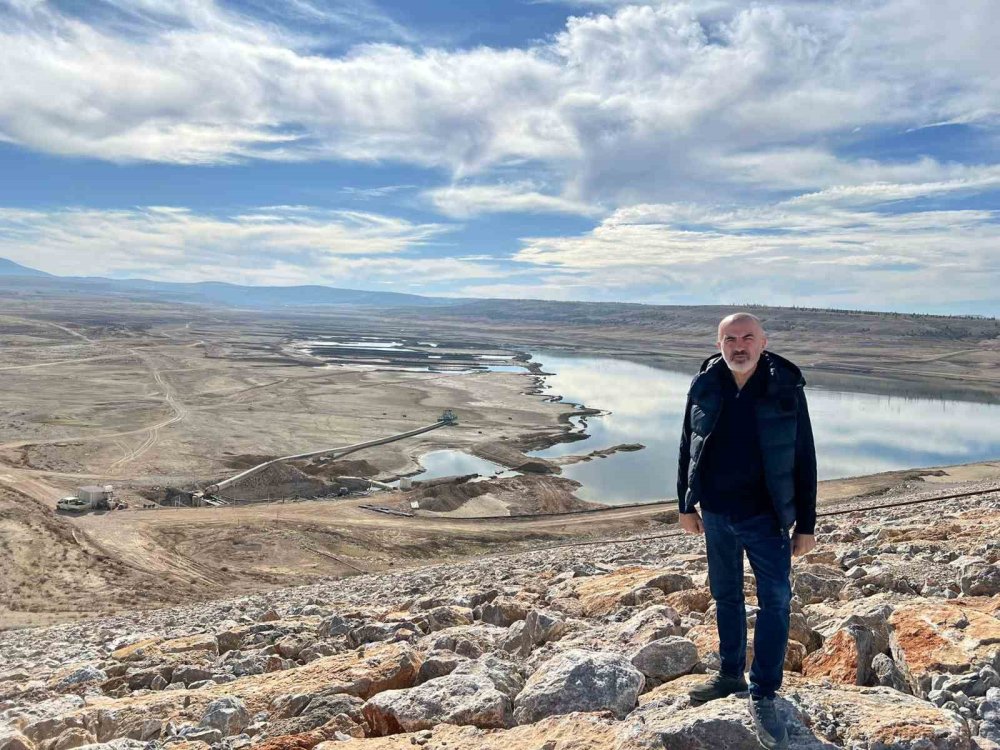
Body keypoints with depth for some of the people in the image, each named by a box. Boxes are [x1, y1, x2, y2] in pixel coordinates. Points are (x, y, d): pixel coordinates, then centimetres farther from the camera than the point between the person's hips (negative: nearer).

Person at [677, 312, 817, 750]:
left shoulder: (786, 388, -10)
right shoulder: (704, 386, -3)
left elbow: (803, 459, -5)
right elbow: (688, 447, 6)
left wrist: (805, 525, -4)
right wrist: (686, 505, 7)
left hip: (766, 517, -2)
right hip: (716, 515, 3)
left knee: (776, 602, -1)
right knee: (725, 597, 16)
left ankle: (762, 697, 14)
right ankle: (730, 675, 35)